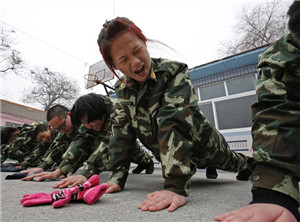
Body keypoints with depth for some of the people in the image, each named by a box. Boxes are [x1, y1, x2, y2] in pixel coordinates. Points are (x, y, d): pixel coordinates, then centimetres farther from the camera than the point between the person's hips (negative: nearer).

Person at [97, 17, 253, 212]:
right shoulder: (124, 89, -13)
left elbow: (174, 123, -44)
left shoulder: (174, 73, -31)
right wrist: (117, 176, -21)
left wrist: (177, 187, -49)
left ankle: (247, 163, 64)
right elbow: (122, 131, -14)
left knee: (232, 163, 27)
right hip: (168, 155, 5)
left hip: (204, 148, -4)